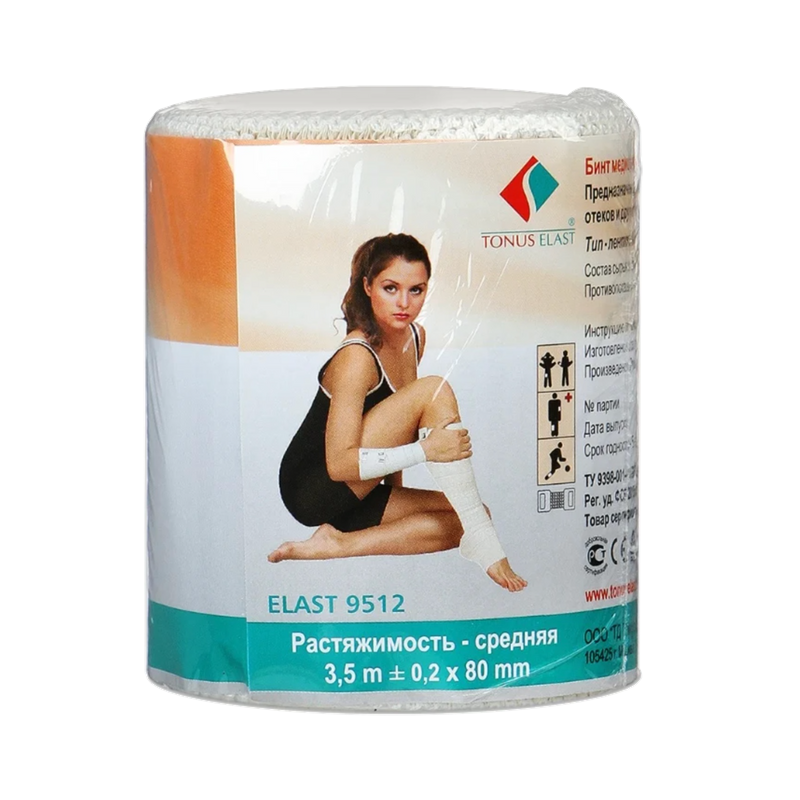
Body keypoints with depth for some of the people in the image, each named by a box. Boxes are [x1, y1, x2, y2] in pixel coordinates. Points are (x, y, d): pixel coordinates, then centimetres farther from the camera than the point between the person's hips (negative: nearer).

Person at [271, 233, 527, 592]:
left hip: (355, 498, 9)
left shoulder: (414, 338, 6)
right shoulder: (357, 358, -21)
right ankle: (482, 544, -25)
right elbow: (338, 464, -26)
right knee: (434, 391, -22)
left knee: (469, 516, -10)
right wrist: (425, 449, -31)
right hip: (313, 489, -9)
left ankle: (337, 545, -11)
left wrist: (396, 488, 9)